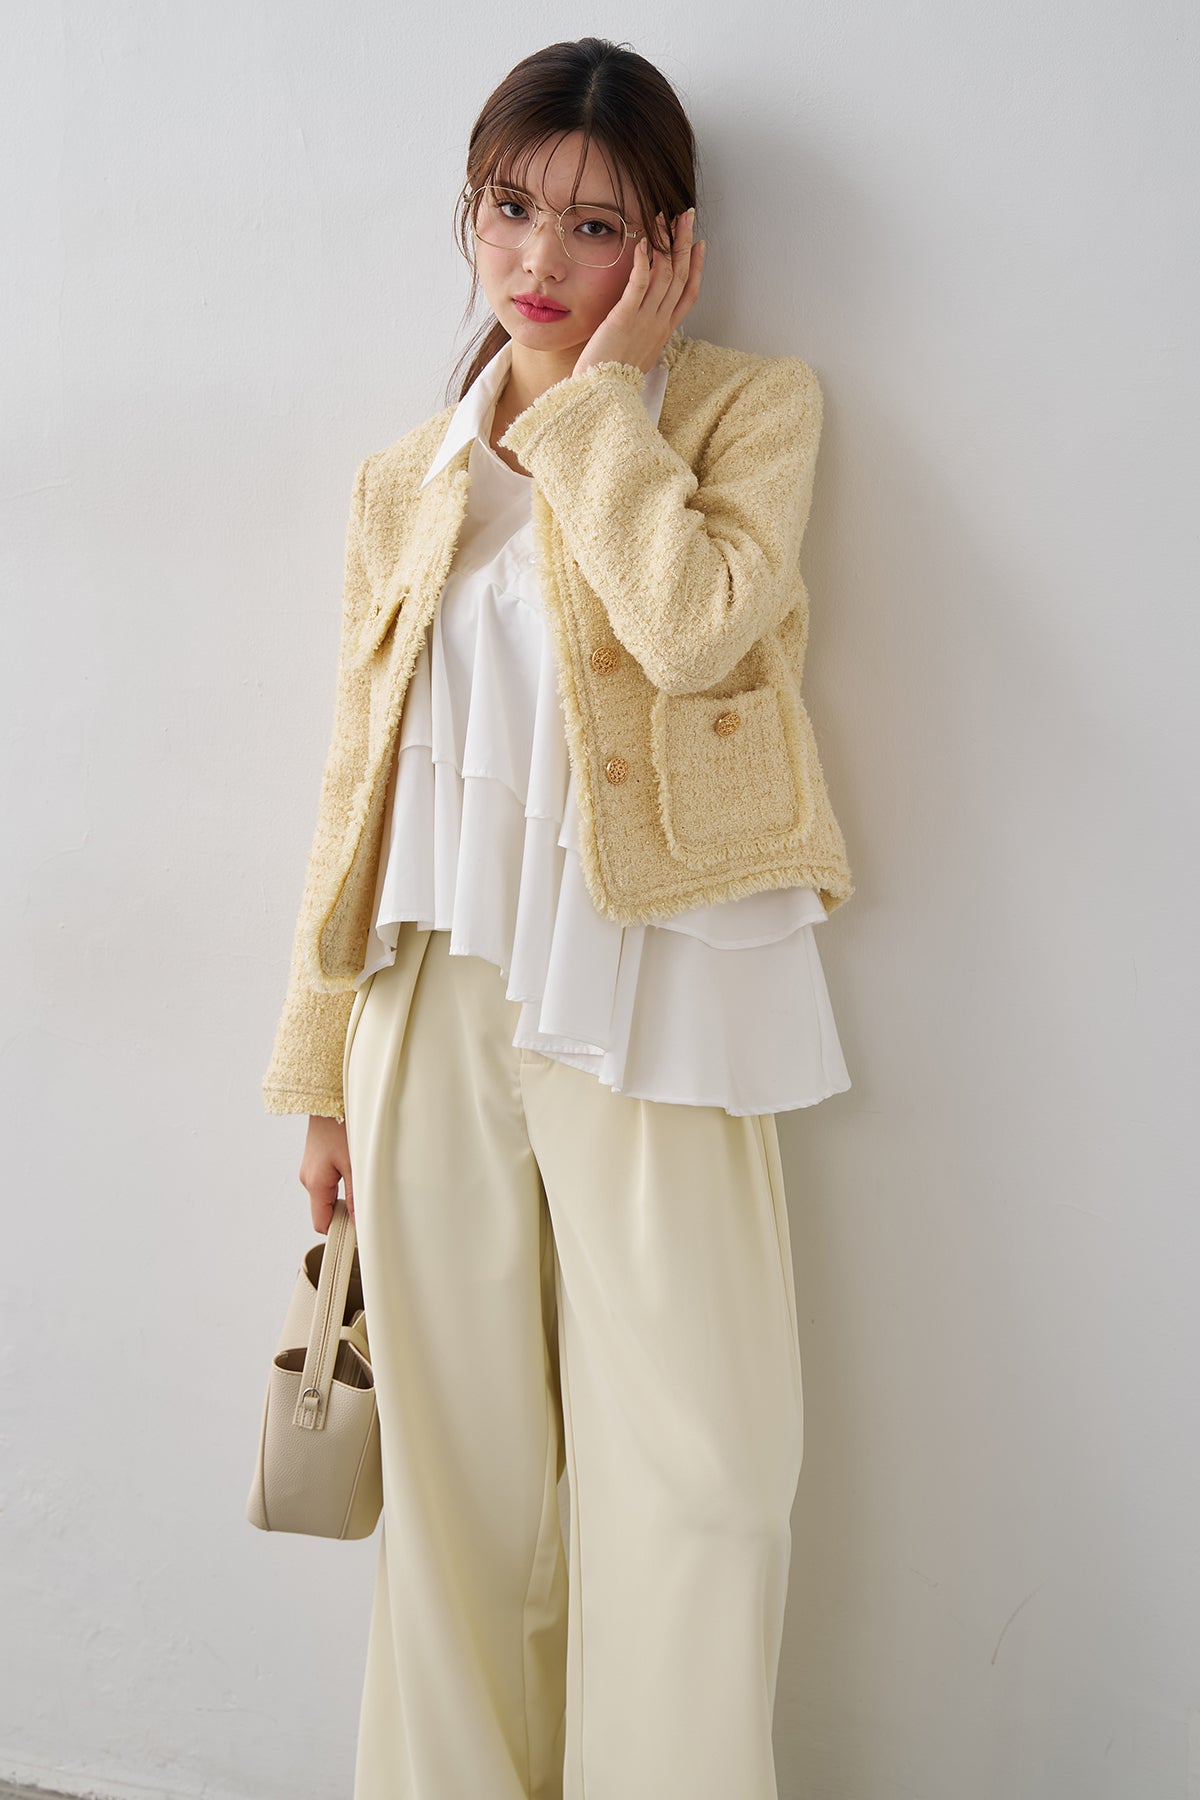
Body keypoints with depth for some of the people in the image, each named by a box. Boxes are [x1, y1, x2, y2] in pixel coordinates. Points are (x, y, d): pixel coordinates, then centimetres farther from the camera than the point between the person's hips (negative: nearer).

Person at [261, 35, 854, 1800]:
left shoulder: (748, 404, 4)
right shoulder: (405, 480, 15)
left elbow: (695, 619, -18)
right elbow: (362, 777, 14)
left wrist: (604, 387, -6)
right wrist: (324, 1061, 12)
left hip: (646, 996, -3)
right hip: (436, 1000, 4)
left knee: (694, 1481, -2)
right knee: (455, 1479, 10)